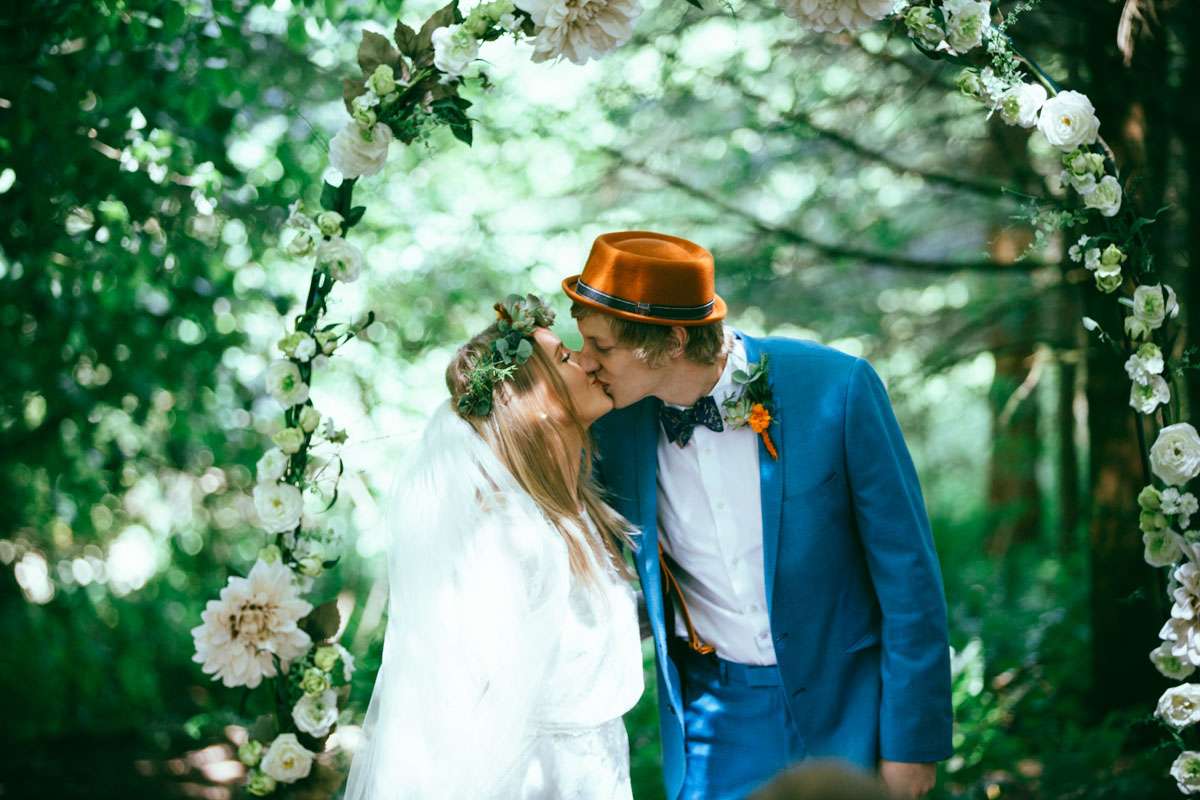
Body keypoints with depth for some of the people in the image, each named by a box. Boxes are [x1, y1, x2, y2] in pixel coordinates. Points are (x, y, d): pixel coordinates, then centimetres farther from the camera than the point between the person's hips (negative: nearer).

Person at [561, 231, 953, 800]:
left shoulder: (835, 388, -17)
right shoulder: (616, 422, -7)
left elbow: (908, 572, -11)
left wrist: (913, 738, -9)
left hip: (843, 707, -2)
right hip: (712, 710, 3)